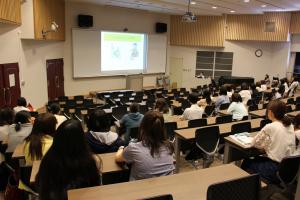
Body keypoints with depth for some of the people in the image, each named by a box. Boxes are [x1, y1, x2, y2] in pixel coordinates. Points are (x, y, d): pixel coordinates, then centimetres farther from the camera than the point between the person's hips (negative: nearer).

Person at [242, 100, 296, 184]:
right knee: (257, 159, 30)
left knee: (246, 163, 18)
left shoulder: (270, 127, -20)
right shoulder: (290, 125, 1)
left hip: (275, 170, -7)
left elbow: (254, 143, -8)